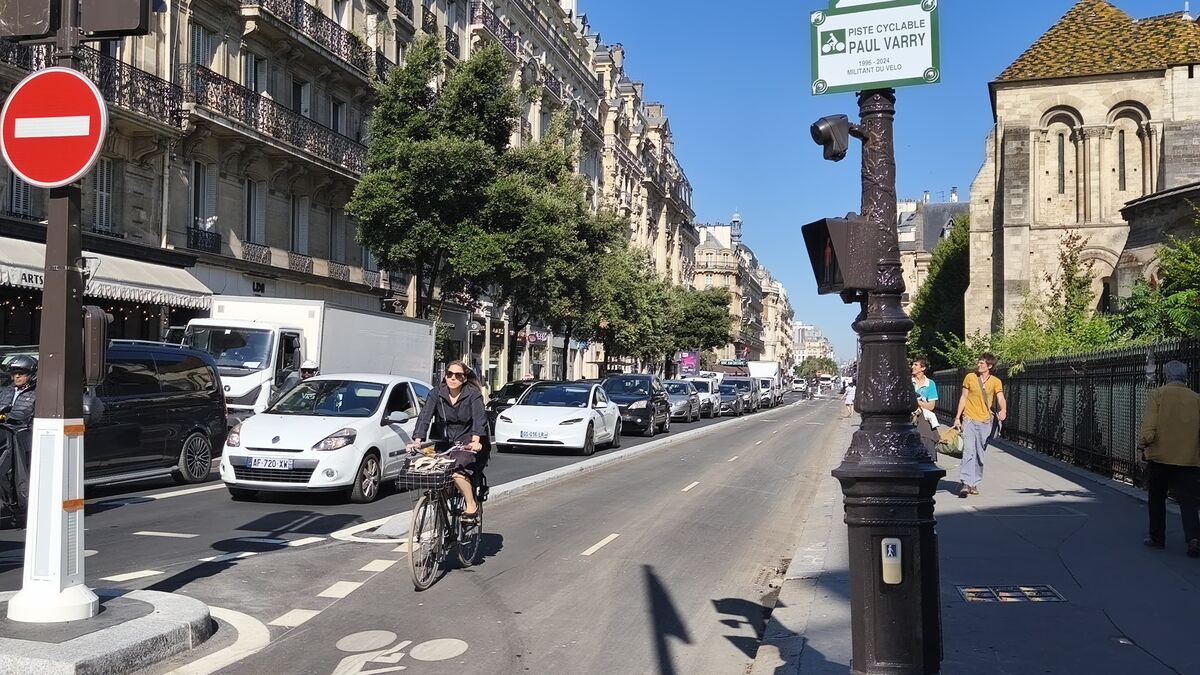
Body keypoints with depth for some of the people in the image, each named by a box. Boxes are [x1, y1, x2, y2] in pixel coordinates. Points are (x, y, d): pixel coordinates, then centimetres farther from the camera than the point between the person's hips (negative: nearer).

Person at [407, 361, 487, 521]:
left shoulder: (473, 395, -9)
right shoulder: (437, 394, 0)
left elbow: (479, 419, -23)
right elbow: (424, 416, -11)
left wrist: (475, 441, -41)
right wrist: (417, 440, -27)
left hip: (468, 444, -4)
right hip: (445, 444, 4)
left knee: (458, 473, -27)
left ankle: (472, 506, -5)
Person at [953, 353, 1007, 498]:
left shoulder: (996, 382, 1)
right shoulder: (970, 377, 2)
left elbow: (1001, 399, -12)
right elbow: (964, 397, 8)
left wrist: (1003, 410, -34)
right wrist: (957, 417, 5)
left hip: (985, 422, 1)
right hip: (970, 420, -1)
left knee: (980, 455, 9)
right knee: (968, 451, -16)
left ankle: (974, 484, 19)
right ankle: (965, 483, -21)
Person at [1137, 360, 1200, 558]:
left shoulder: (1159, 394, -7)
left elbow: (1148, 429, -15)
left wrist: (1142, 445, -2)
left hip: (1159, 456, -2)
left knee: (1156, 499, 13)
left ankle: (1157, 538, 20)